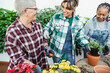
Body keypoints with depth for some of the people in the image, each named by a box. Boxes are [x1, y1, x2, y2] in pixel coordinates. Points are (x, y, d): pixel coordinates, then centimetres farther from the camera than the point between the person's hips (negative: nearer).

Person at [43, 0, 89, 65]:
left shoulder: (78, 22, -3)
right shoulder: (56, 17, -10)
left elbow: (80, 36, 8)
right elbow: (47, 29, 0)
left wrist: (86, 45, -6)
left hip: (69, 52, 2)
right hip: (56, 50, -2)